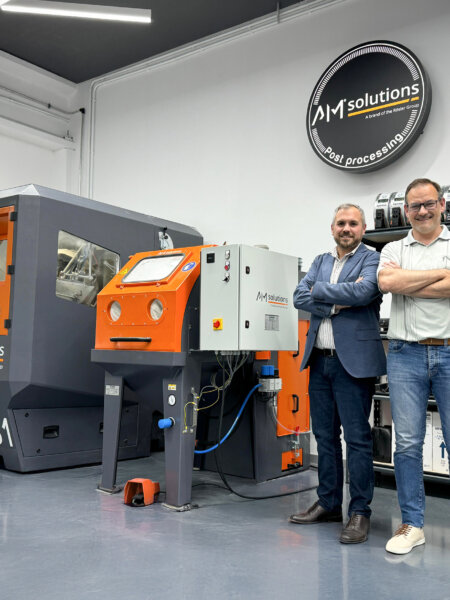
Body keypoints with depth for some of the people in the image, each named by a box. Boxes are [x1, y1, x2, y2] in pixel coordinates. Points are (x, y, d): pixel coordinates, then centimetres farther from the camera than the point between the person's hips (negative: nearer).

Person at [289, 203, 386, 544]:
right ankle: (329, 504, 26)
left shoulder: (372, 260, 0)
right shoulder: (321, 261, 16)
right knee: (325, 436, 13)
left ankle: (360, 512, 9)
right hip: (320, 360, 6)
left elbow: (363, 291, -20)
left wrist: (319, 290, -8)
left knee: (357, 438, -2)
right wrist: (336, 304, -12)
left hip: (353, 360, -6)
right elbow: (300, 297, 3)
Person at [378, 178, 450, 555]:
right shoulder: (394, 250, 13)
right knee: (408, 442, 4)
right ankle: (412, 524, 16)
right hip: (406, 354, 1)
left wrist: (404, 284, -6)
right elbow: (386, 282, -8)